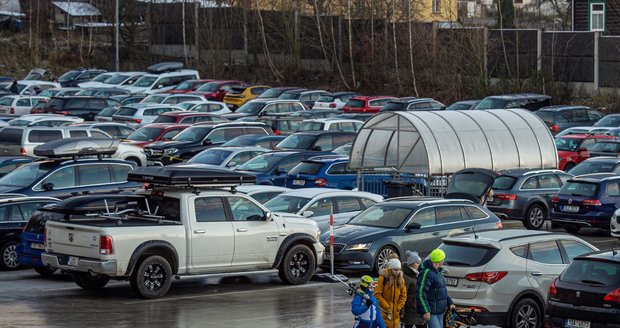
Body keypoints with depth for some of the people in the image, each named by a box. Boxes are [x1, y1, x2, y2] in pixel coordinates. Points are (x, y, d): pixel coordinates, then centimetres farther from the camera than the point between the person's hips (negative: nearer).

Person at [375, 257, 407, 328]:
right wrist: (387, 307, -14)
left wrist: (398, 307, -1)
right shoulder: (383, 278, -11)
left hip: (396, 312, 5)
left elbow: (403, 295, 10)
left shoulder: (401, 279, 5)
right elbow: (377, 294, -12)